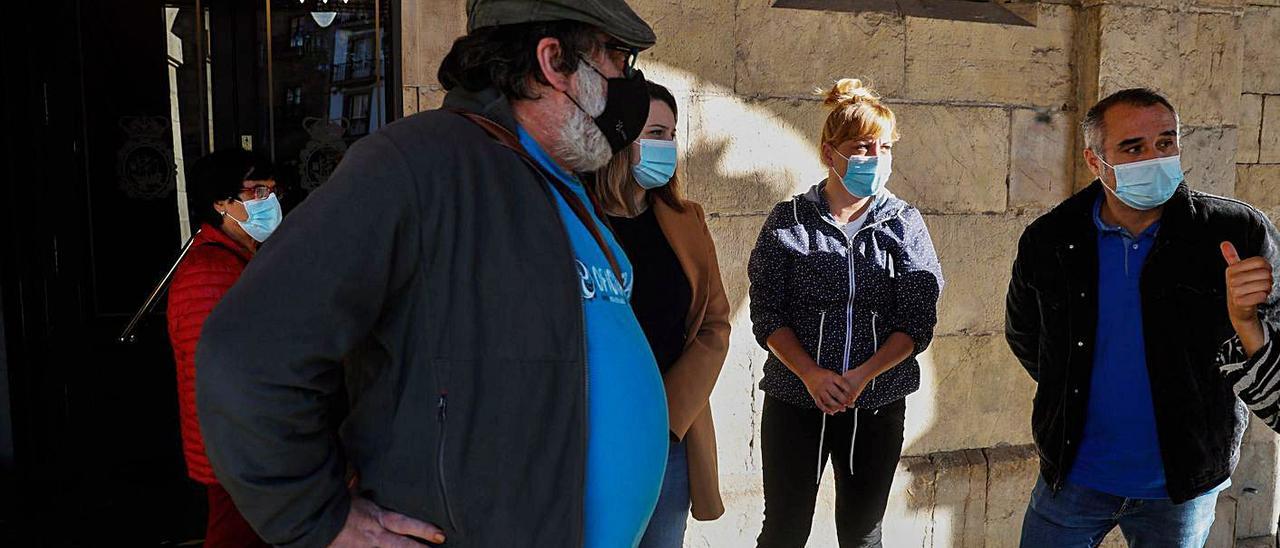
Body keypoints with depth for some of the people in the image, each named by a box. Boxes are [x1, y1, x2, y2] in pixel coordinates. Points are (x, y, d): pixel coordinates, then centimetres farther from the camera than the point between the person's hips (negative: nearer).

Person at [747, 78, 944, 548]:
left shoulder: (905, 224, 2)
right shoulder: (788, 221, -2)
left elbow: (917, 323, -5)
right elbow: (767, 316, -5)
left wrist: (861, 376, -19)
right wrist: (812, 374, -19)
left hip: (878, 404, 2)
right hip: (794, 401, -1)